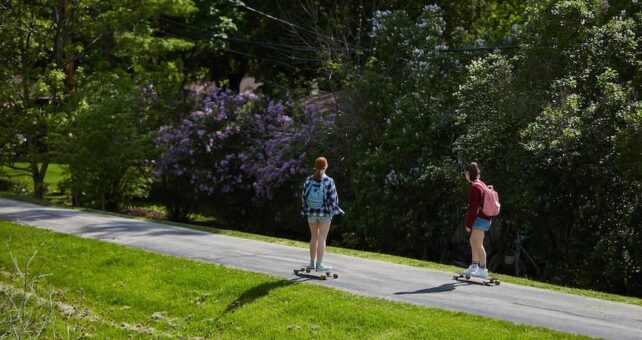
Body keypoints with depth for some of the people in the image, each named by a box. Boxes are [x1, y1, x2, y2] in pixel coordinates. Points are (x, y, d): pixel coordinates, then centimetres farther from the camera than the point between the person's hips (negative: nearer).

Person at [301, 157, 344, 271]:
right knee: (322, 239, 3)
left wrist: (305, 210, 14)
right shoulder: (329, 181, -14)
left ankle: (312, 262, 22)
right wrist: (335, 210, 6)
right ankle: (319, 264, 5)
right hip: (325, 212, -3)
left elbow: (304, 197, 2)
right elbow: (333, 199, -9)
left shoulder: (308, 181, -4)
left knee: (314, 237, 16)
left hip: (311, 212, 3)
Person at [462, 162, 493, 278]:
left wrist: (468, 224, -13)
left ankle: (483, 269, -14)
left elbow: (473, 207, -17)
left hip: (480, 218, -10)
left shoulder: (474, 187, -15)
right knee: (473, 241, 18)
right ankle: (474, 266, 26)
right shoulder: (482, 184, 15)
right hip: (485, 217, 10)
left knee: (478, 243, -11)